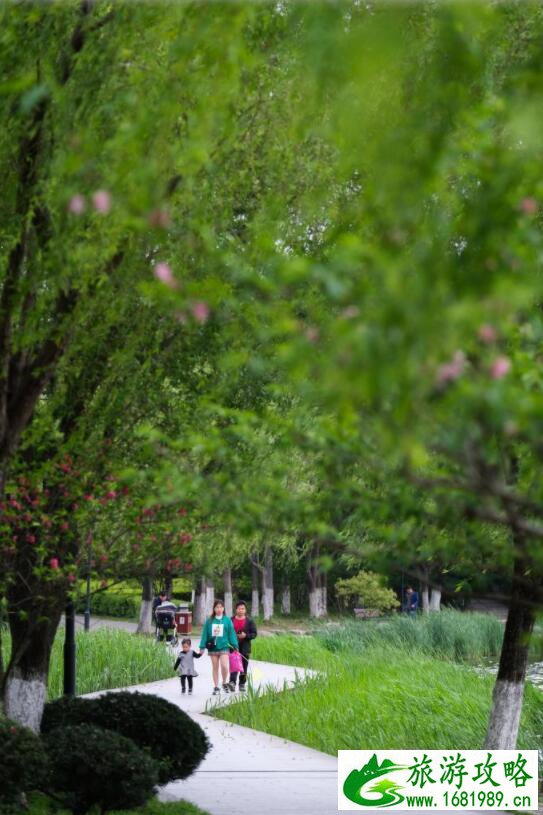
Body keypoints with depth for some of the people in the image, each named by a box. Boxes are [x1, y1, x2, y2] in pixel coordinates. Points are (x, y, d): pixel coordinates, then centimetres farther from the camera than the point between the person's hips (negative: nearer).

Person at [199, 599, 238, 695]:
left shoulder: (227, 620, 1)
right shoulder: (209, 621, 3)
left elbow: (231, 633, 2)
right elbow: (205, 634, 5)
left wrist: (235, 646, 0)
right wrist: (202, 646, 2)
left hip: (224, 646, -2)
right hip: (213, 647, 2)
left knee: (224, 666, -16)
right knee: (215, 667, 10)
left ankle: (224, 683, 9)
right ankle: (216, 687, 20)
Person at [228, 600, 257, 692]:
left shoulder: (249, 621, 6)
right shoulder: (231, 620, 8)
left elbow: (254, 634, 3)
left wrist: (246, 635, -14)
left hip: (245, 647, 1)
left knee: (244, 666, 5)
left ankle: (242, 684, 15)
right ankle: (232, 682, -24)